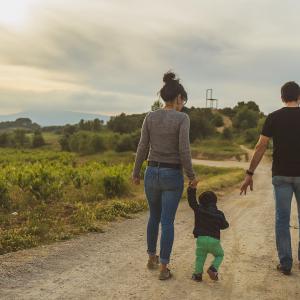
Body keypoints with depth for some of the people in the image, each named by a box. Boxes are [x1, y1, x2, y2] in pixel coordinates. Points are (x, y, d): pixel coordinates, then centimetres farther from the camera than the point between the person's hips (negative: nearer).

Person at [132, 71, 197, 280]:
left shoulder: (150, 117, -1)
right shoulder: (182, 118, -12)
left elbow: (142, 148, -1)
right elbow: (184, 151, -17)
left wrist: (136, 173, 11)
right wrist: (192, 176, -3)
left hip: (152, 173, 4)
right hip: (173, 176, -3)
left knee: (155, 216, 23)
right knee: (167, 222, 5)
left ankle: (152, 258, 34)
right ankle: (163, 269, 9)